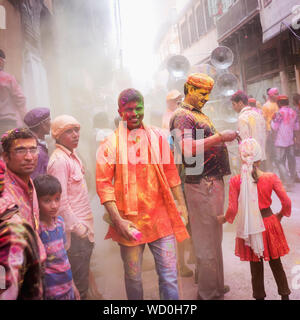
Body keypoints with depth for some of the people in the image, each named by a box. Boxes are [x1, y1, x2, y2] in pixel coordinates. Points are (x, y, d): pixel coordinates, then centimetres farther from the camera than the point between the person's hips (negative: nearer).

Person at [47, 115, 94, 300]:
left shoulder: (73, 156, 13)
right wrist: (79, 229, -16)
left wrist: (86, 228, 16)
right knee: (79, 286, 0)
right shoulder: (59, 161, -15)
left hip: (83, 230, 9)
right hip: (75, 234, -9)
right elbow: (61, 202, -20)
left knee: (82, 280, 17)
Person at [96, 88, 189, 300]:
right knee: (133, 277, 11)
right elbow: (103, 183, -4)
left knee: (169, 275, 3)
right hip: (129, 222, -1)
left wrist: (181, 203, 8)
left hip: (161, 217, 2)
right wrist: (118, 220, -12)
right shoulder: (111, 144, -1)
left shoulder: (157, 137, 8)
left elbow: (171, 172, 14)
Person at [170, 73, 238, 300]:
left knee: (213, 236, 20)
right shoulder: (182, 116, -11)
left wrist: (224, 139, 13)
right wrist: (220, 137, -28)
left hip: (214, 181, 10)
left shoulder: (200, 115, 20)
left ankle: (214, 285, 37)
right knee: (208, 240, -1)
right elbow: (186, 148, -27)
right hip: (202, 185, -10)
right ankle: (209, 293, 12)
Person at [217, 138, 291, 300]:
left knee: (256, 265, 16)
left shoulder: (235, 181, -15)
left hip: (250, 227, -1)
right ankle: (285, 294, 32)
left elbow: (233, 209, -13)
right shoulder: (271, 177, -12)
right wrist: (280, 215, 11)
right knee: (276, 263, 19)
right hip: (269, 222, 1)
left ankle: (259, 295, 31)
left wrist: (224, 218, 7)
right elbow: (286, 202, -9)